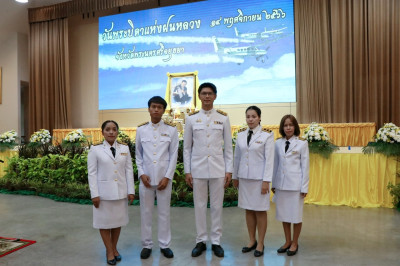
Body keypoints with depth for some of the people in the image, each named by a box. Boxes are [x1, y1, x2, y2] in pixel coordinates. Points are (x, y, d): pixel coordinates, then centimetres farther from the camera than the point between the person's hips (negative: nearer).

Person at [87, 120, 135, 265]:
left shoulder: (124, 148, 2)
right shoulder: (95, 149, -6)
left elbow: (129, 170, 2)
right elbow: (92, 173, -6)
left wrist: (131, 191, -1)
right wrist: (94, 194, -11)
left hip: (120, 192, 3)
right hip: (104, 192, -2)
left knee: (118, 220, 14)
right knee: (105, 221, 8)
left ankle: (114, 248, 32)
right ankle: (109, 251, 24)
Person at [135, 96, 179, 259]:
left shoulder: (171, 130, 0)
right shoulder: (141, 130, 4)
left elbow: (173, 155, -1)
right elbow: (138, 154, 8)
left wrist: (167, 177, -7)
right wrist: (141, 174, -4)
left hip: (164, 178, -1)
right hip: (146, 177, 1)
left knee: (164, 212, 7)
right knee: (146, 212, 8)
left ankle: (164, 245, 21)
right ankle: (147, 245, 23)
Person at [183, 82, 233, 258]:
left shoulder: (223, 118, 2)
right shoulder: (191, 118, 2)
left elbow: (228, 146, 4)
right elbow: (186, 147, 4)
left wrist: (229, 170, 0)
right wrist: (187, 171, 0)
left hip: (218, 168, 0)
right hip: (198, 168, 0)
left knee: (217, 206, 7)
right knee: (199, 205, 8)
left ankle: (216, 241, 22)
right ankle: (201, 241, 23)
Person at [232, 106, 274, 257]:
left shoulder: (267, 135, -6)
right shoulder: (240, 135, 6)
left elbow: (269, 159, -9)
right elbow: (237, 157, 10)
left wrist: (266, 181, -13)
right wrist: (235, 176, 12)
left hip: (259, 178, -4)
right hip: (244, 177, 4)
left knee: (260, 210, 4)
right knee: (248, 209, 11)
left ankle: (260, 244, 18)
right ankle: (252, 241, 25)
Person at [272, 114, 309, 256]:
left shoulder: (302, 143, -4)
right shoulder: (278, 143, 5)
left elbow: (305, 166, -3)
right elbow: (275, 164, 9)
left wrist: (304, 187, -6)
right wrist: (273, 183, 10)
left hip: (295, 184, -3)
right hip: (281, 183, 4)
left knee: (296, 214, 7)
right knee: (283, 213, 12)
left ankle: (294, 243, 24)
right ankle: (287, 241, 28)